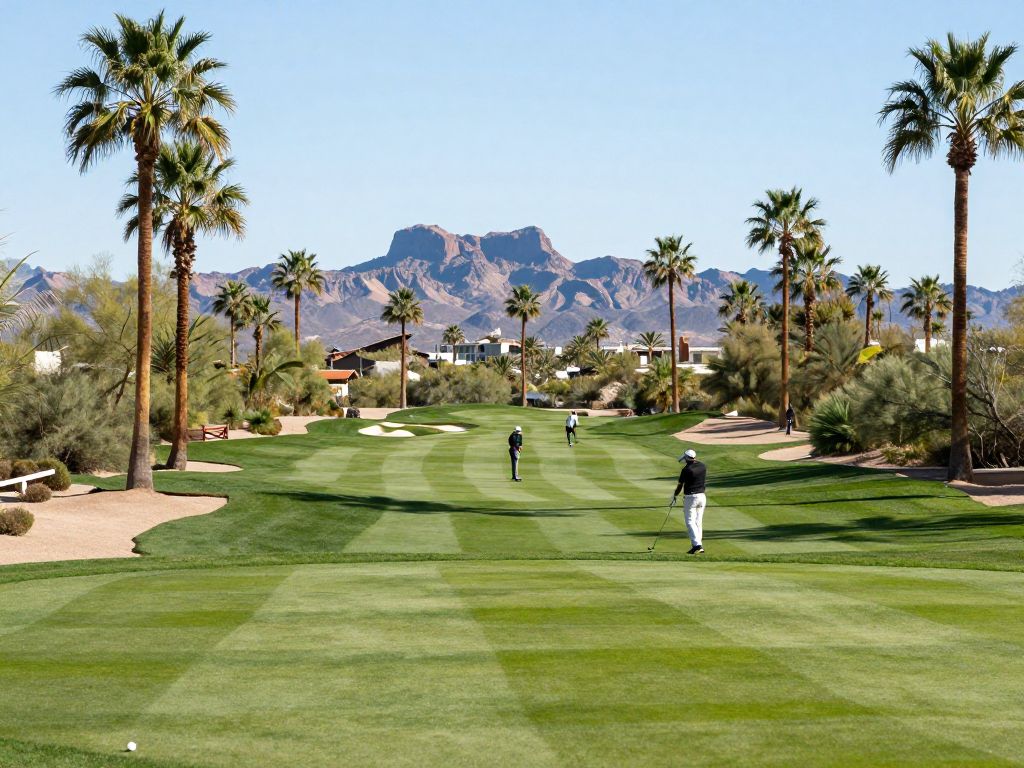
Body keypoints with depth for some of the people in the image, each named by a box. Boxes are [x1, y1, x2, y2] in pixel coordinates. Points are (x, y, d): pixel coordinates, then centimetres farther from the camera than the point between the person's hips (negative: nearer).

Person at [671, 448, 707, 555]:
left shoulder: (686, 469, -14)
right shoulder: (703, 466, 4)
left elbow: (680, 485, -5)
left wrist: (674, 496, 8)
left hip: (690, 497, -6)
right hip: (702, 496, 6)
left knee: (690, 522, -5)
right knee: (698, 522, 12)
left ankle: (697, 545, -17)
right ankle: (697, 545, 12)